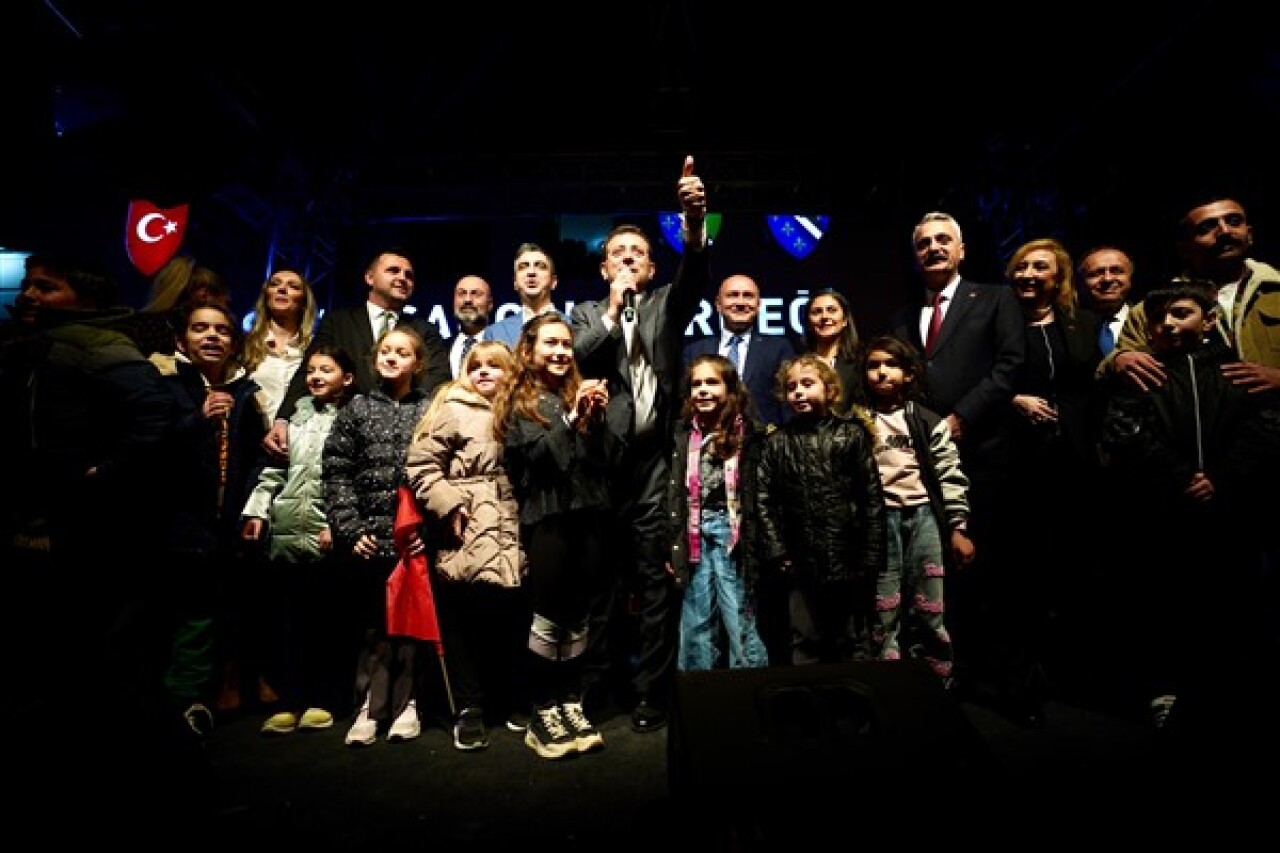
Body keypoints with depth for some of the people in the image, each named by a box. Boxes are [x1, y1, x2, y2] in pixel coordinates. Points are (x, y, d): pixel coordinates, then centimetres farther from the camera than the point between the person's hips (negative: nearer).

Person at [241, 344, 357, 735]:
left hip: (329, 536, -4)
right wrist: (257, 510, 6)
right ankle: (290, 701, 18)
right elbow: (274, 469, 15)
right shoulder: (297, 416, 17)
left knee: (326, 620, 5)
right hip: (287, 532, 5)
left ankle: (322, 700, 17)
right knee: (291, 620, 9)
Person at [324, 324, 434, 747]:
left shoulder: (431, 410, 2)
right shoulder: (356, 408, 7)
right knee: (374, 623, 9)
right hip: (369, 536, 1)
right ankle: (371, 706, 20)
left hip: (416, 537, -1)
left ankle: (405, 703, 21)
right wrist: (349, 528, -4)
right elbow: (336, 472, 3)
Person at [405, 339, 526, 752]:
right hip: (465, 539, -4)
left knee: (510, 619, 8)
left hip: (509, 538, 4)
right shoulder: (452, 408, 0)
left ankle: (509, 700, 26)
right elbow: (421, 465, -6)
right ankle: (470, 710, 17)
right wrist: (448, 506, -13)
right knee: (462, 621, 3)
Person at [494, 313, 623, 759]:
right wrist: (571, 418, -16)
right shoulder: (520, 402, 5)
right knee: (548, 618, -1)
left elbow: (612, 459, 8)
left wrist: (599, 418, -7)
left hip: (590, 517, 4)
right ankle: (543, 714, 13)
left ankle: (571, 705, 22)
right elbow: (534, 456, -12)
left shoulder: (584, 393, 15)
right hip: (547, 519, -4)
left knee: (579, 618, 9)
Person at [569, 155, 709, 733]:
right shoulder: (586, 315, 16)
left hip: (656, 461, -1)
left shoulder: (665, 306, 13)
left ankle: (652, 691, 12)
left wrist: (693, 221, -27)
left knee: (655, 578, 1)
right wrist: (613, 310, -3)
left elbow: (693, 278, -8)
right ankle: (593, 685, 21)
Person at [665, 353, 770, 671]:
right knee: (696, 624, 12)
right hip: (696, 535, 5)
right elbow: (677, 496, 12)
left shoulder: (749, 433, -4)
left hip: (732, 532, -4)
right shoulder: (686, 436, 10)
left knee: (739, 622, -1)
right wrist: (674, 548, 9)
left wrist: (754, 547, -10)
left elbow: (758, 495, -6)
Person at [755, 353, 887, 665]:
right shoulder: (776, 442, 5)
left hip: (849, 559, -1)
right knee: (805, 645, 11)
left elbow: (873, 498, -2)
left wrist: (871, 555, -6)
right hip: (802, 563, 1)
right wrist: (776, 551, -5)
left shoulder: (851, 435, 0)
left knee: (855, 643, 12)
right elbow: (764, 499, 1)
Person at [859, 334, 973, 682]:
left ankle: (936, 681, 18)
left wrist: (958, 527, 1)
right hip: (878, 518, -1)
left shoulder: (928, 421, 9)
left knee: (929, 609, 6)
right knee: (884, 608, 2)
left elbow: (951, 475, 6)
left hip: (923, 515, 1)